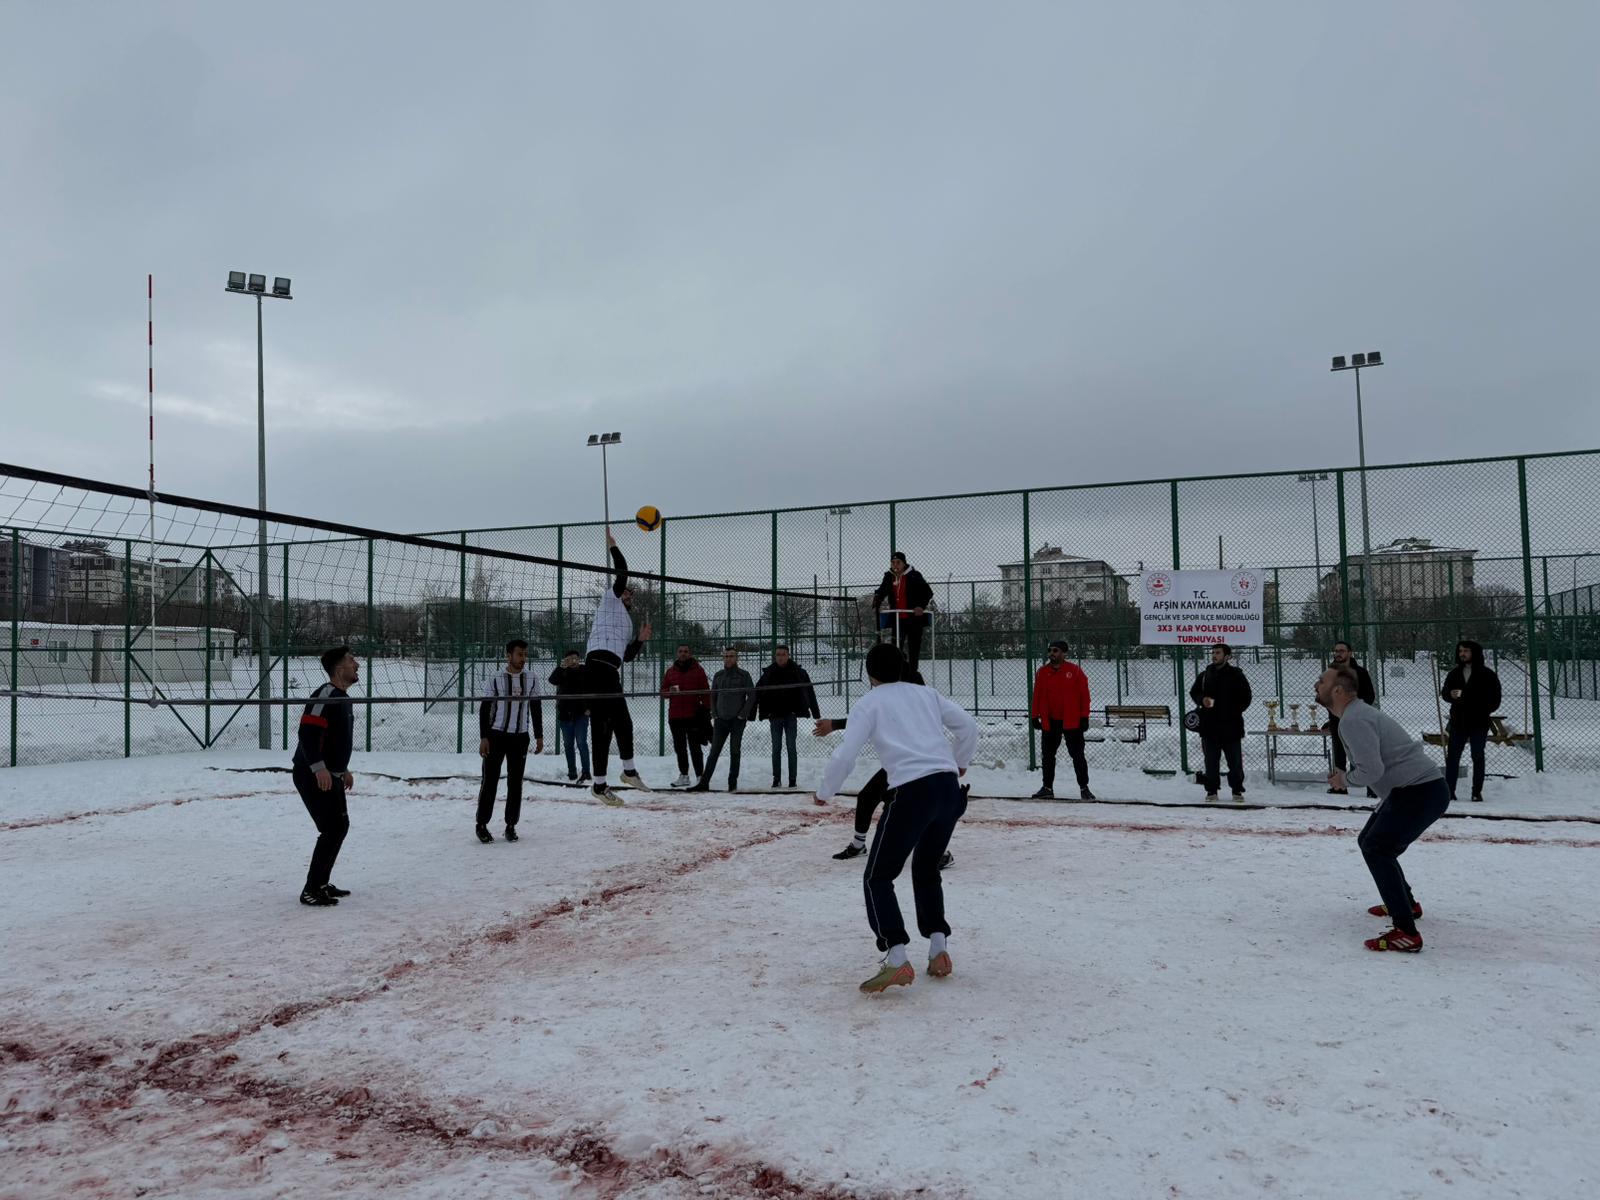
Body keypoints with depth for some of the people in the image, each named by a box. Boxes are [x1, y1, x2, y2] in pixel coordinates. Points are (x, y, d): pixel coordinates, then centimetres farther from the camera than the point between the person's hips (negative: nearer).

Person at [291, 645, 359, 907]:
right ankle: (311, 891, -4)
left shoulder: (342, 697, 14)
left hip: (330, 775, 10)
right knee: (332, 829, -11)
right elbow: (307, 732, -28)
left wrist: (343, 769, 28)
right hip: (314, 776, -10)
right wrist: (319, 767, -35)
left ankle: (321, 883, 26)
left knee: (341, 825, 15)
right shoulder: (325, 695, -18)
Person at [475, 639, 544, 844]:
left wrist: (539, 736, 8)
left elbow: (536, 709, 10)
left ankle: (511, 826, 15)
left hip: (520, 738, 3)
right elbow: (484, 709, -3)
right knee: (490, 780, 0)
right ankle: (482, 825, 10)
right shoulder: (496, 679, -5)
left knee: (515, 782, 6)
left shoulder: (531, 680, 3)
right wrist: (483, 738, -9)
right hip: (496, 736, -2)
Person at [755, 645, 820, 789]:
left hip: (791, 715, -1)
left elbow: (810, 693, 0)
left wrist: (816, 714, -1)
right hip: (775, 716, 1)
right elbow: (757, 693, 1)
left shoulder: (798, 672, -4)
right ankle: (776, 779, 15)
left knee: (791, 748, 2)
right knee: (776, 748, 7)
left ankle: (792, 780, 9)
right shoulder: (769, 673, -1)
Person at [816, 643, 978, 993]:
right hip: (949, 787, 6)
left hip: (912, 792, -6)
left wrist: (825, 793, 13)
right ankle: (939, 949, 17)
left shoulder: (869, 703, 5)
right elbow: (968, 725, 17)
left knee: (878, 878, 5)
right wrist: (960, 762, 34)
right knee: (927, 870, 25)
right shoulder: (925, 693, 18)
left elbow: (845, 755, -3)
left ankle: (896, 960, -8)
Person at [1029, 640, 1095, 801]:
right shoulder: (1042, 672, 4)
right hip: (1049, 722, 3)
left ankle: (1084, 788, 11)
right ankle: (1048, 788, 18)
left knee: (1078, 755, 2)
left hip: (1072, 721, -3)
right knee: (1048, 755, 9)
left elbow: (1084, 695, -5)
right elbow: (1037, 696, 7)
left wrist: (1084, 717, -9)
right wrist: (1035, 717, 4)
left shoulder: (1075, 671, -5)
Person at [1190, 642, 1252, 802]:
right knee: (1211, 761, 6)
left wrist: (1234, 711, -5)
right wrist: (1202, 699, -5)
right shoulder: (1204, 675, 9)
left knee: (1235, 761, 3)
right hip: (1209, 725, 2)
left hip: (1231, 725, -2)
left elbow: (1246, 698, 4)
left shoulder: (1236, 675, 0)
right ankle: (1211, 790, 13)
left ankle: (1237, 790, 15)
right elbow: (1193, 692, 16)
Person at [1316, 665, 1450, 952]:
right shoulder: (1357, 714, 16)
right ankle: (1406, 903, 38)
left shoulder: (1353, 720, -18)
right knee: (1368, 841, 22)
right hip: (1414, 789, 11)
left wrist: (1345, 779, -6)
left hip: (1421, 791, -11)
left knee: (1377, 850, -16)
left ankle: (1406, 933, -19)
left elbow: (1371, 770, -25)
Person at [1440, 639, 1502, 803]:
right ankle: (1449, 790, 3)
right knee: (1452, 755, 0)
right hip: (1458, 720, 3)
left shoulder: (1487, 674, -2)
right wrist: (1450, 694, -10)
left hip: (1479, 722, -3)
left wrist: (1486, 710, -11)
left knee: (1478, 756, 3)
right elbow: (1445, 691, 12)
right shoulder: (1454, 674, 9)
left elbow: (1495, 697, 1)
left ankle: (1477, 791, 10)